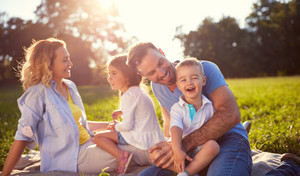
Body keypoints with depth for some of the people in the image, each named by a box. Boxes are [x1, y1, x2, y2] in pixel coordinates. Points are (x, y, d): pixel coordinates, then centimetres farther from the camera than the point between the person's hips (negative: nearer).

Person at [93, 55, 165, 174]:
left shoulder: (128, 96, -17)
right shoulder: (137, 91, 13)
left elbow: (127, 125, -19)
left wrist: (116, 127, 0)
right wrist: (123, 112, 20)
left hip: (142, 139, -10)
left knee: (98, 137, -6)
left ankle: (121, 156, -23)